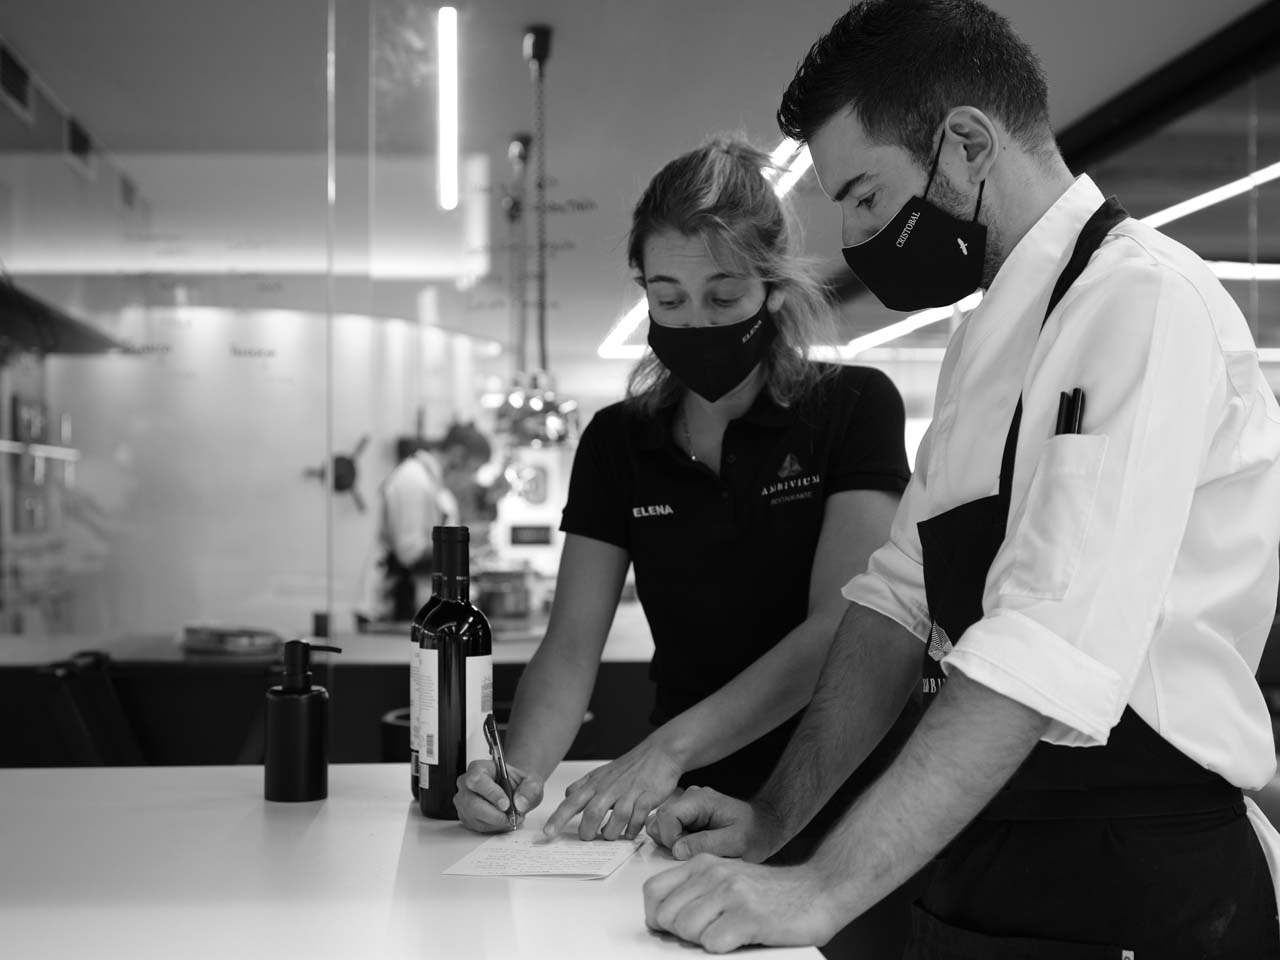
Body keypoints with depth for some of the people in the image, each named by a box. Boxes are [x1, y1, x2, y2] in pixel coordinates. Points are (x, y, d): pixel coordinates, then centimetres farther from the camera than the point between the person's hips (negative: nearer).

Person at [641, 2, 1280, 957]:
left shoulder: (1144, 302, -17)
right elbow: (905, 597, 11)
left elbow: (1053, 653, -27)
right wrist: (778, 817, 3)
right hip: (984, 882, 8)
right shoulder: (991, 342, 11)